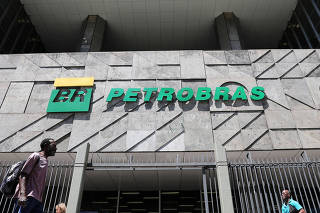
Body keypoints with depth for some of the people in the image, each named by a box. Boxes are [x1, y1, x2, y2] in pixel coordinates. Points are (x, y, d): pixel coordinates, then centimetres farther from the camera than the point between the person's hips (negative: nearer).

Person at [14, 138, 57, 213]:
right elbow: (23, 175, -8)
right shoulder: (36, 156, 2)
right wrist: (22, 194, -23)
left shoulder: (45, 161, 24)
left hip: (37, 199, 8)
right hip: (28, 196, -8)